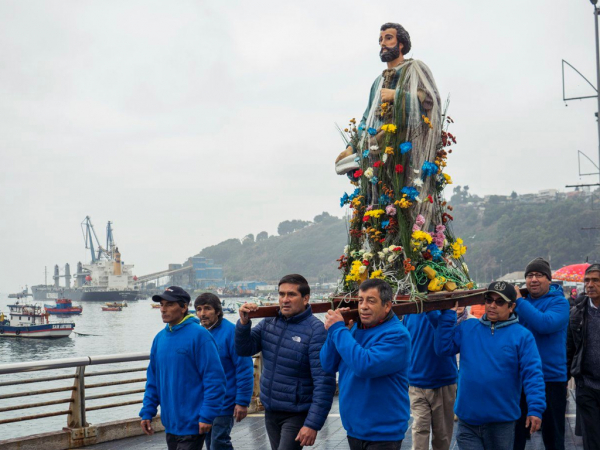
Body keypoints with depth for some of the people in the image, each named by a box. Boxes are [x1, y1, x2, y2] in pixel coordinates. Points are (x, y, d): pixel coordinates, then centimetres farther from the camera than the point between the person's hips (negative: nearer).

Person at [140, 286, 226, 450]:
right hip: (170, 424, 7)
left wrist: (207, 416, -18)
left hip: (192, 424, -7)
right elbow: (153, 379, 15)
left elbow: (214, 378, -15)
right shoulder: (160, 338, 9)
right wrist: (147, 412, 9)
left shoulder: (199, 335, -13)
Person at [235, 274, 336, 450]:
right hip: (270, 411, 7)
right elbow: (244, 349, 5)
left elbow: (324, 382, -20)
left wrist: (313, 423, -22)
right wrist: (244, 323, -14)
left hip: (297, 414, -7)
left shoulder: (316, 331, -18)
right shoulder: (269, 322, 2)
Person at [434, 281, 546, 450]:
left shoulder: (522, 336, -3)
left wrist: (535, 409, -17)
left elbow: (532, 374, -7)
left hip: (502, 422, -1)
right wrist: (448, 314, -4)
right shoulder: (466, 328, 7)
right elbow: (443, 348, -2)